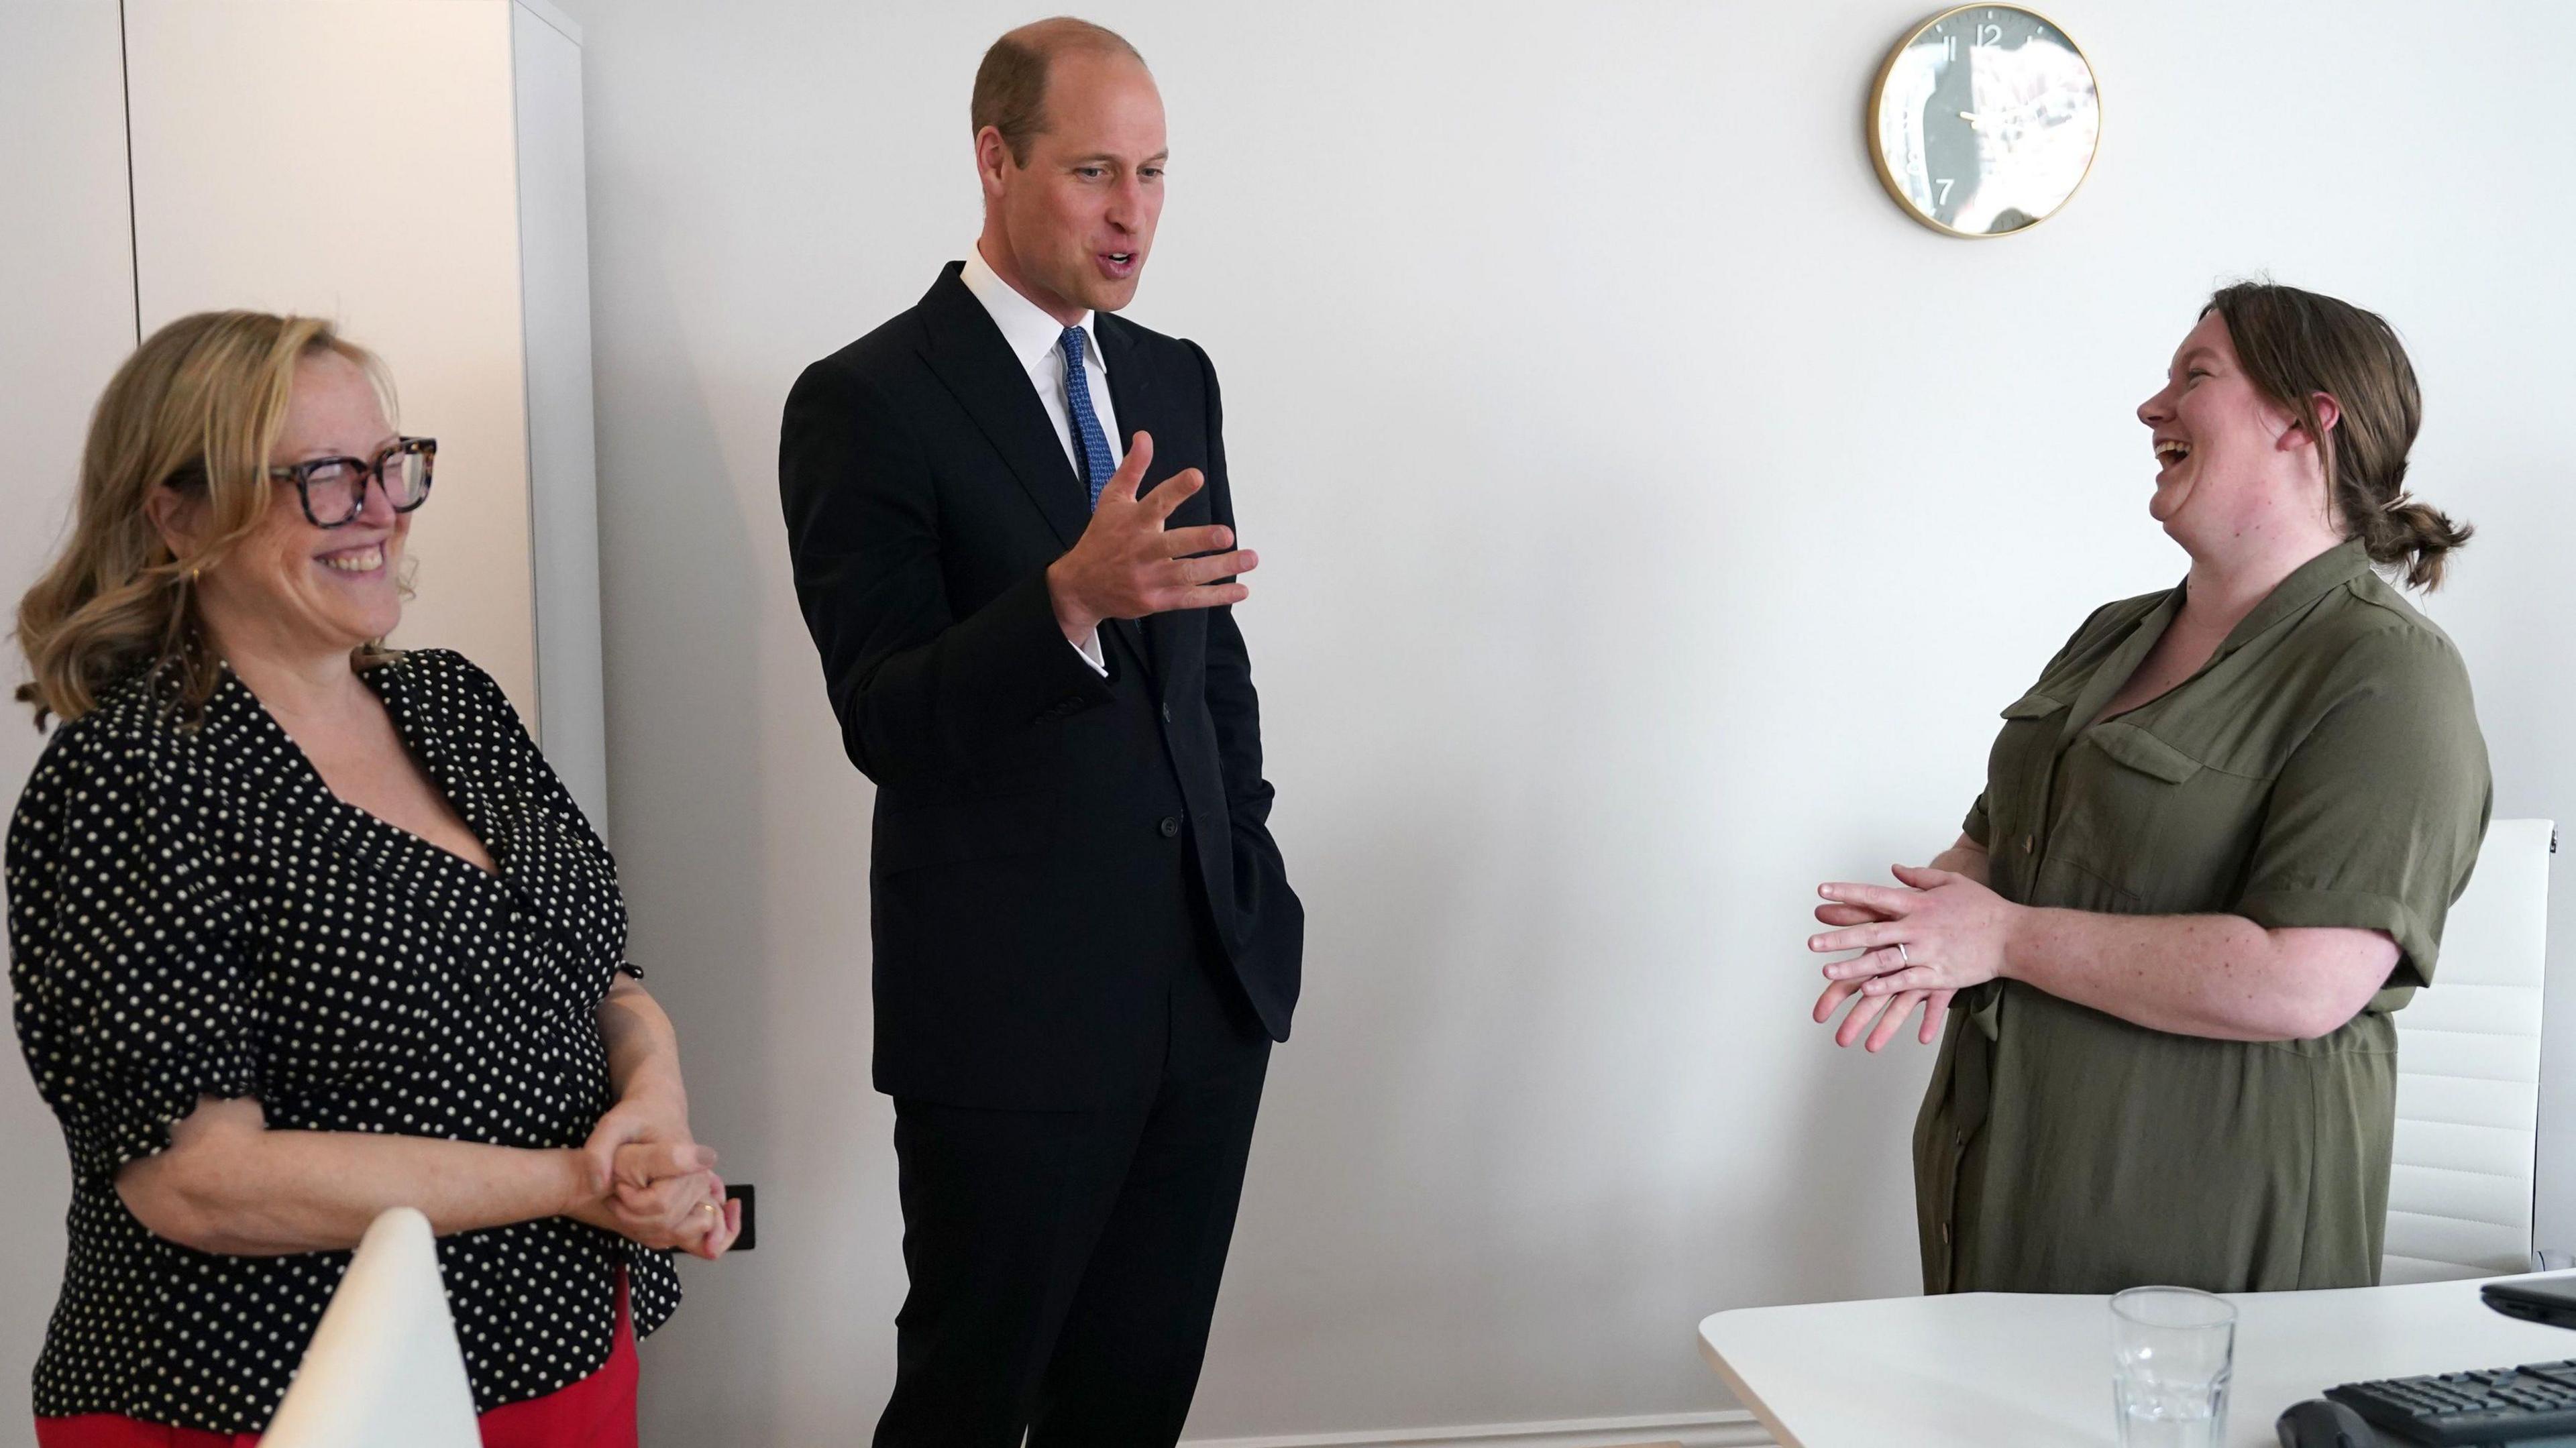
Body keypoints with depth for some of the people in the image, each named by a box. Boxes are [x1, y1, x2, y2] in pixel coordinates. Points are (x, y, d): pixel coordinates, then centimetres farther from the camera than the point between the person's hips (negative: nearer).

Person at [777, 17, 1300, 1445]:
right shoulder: (865, 402, -10)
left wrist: (1250, 876, 13)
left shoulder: (1175, 378, 11)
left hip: (1211, 976, 6)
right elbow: (885, 724, -17)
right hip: (1013, 1003, -6)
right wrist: (1071, 597, -34)